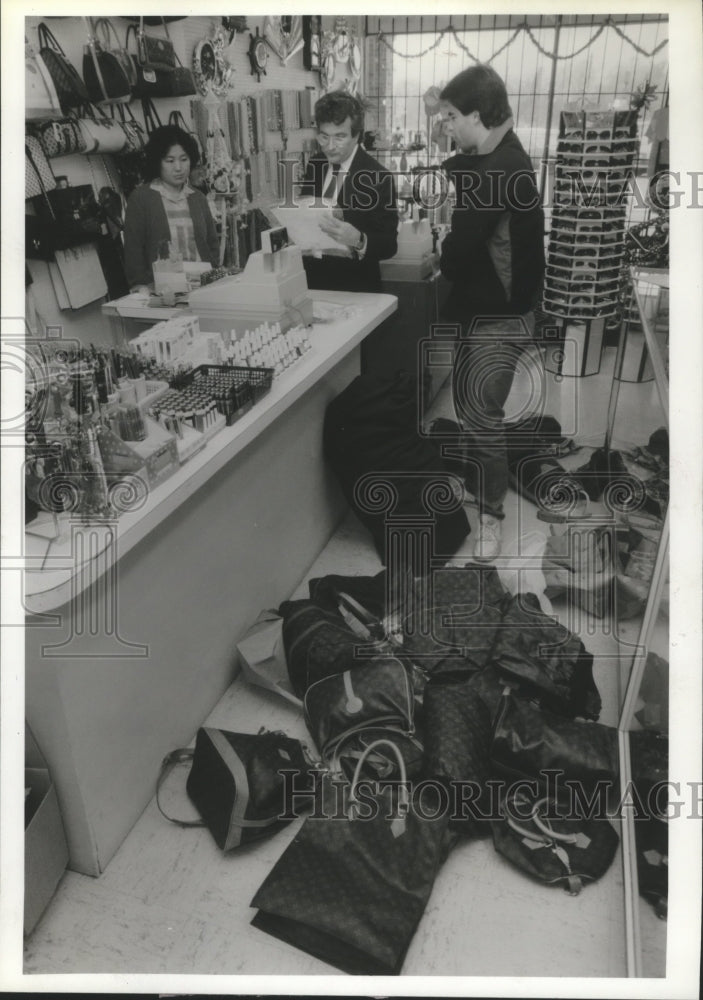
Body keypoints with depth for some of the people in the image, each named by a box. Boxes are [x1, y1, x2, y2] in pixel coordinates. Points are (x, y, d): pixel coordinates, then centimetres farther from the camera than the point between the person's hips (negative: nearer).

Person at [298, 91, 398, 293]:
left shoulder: (377, 177, -10)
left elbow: (389, 246, -12)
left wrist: (358, 241, -31)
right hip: (311, 278, 4)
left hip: (353, 287, -4)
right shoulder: (314, 165, 7)